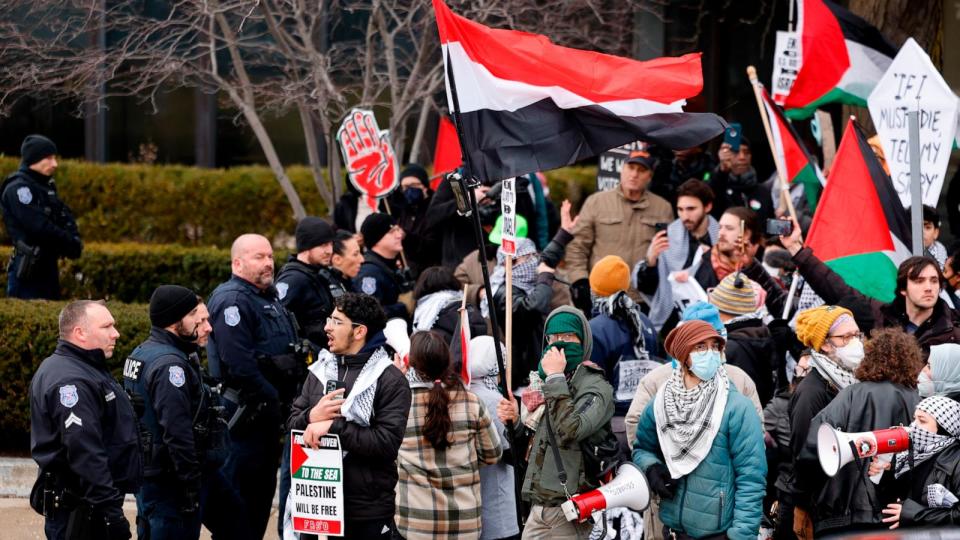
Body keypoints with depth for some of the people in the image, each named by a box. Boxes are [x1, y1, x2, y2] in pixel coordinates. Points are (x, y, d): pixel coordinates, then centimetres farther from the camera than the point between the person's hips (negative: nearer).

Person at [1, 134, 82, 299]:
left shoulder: (46, 187, 16)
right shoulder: (18, 188, -13)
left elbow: (66, 218, 12)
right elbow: (39, 226, -20)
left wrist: (74, 240, -9)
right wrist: (71, 244, -11)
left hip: (48, 266, 9)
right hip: (28, 271, -9)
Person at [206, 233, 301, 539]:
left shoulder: (269, 297, 18)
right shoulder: (232, 301, -15)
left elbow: (289, 350, 26)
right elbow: (238, 362, -24)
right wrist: (269, 396, -20)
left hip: (269, 409, 10)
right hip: (245, 409, -10)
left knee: (263, 487, 14)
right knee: (242, 487, -8)